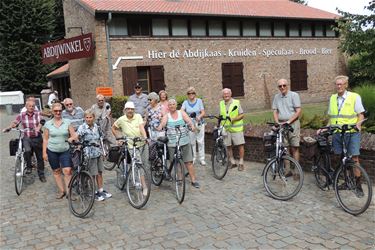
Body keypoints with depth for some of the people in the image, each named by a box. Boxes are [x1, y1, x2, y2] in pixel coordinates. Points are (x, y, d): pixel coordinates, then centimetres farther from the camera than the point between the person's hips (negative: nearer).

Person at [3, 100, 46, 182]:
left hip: (37, 138, 0)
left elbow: (40, 122, -17)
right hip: (27, 138, 0)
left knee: (40, 157, 8)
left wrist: (38, 128, -39)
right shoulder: (21, 115, 1)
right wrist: (9, 128, -27)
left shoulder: (38, 114, -3)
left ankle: (41, 175, 25)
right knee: (27, 151, -30)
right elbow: (15, 122, -6)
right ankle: (28, 167, -3)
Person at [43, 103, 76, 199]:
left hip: (65, 151, -1)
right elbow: (45, 139, 5)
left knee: (67, 171, -10)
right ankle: (61, 190, 22)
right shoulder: (48, 124, 1)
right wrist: (44, 152, 0)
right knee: (56, 171, 9)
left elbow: (74, 135, -2)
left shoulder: (67, 122, 0)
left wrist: (71, 138, -25)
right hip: (52, 151, 1)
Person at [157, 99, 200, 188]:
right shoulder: (167, 116, 7)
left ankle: (193, 180, 9)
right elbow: (163, 123, -10)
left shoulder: (182, 113, 7)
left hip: (185, 141, 0)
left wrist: (192, 125, -28)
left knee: (189, 162, 1)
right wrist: (159, 128, -32)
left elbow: (188, 120, -8)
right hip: (172, 143, 0)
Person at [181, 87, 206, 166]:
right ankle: (193, 158, 17)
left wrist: (199, 117, -23)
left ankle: (201, 158, 7)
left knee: (200, 141, -1)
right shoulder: (185, 102, 4)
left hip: (199, 123, -1)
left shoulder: (199, 101, 2)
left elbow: (203, 112, -3)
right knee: (192, 142, 4)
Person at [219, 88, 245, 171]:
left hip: (236, 128, -4)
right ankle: (232, 162, 20)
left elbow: (242, 115, -4)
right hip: (225, 129, 4)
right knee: (228, 146, 6)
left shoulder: (236, 102, -3)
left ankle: (241, 163, 7)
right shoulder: (221, 103, 10)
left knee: (240, 145, -4)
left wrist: (233, 119, -18)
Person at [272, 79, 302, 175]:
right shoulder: (276, 97, 12)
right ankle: (288, 170, 11)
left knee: (294, 148, -3)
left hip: (293, 123, -4)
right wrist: (277, 123, -6)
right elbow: (275, 112, 11)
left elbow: (298, 111, -7)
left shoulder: (294, 95, -2)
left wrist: (288, 122, -15)